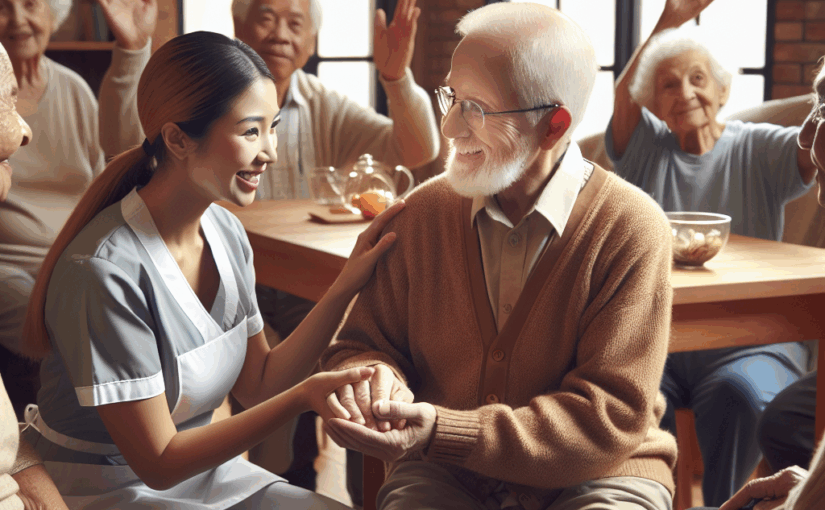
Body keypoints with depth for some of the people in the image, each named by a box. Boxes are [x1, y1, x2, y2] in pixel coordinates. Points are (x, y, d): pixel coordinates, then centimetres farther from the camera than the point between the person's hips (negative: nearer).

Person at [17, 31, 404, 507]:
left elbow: (258, 385, 3)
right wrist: (302, 397, -30)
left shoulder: (226, 231, -1)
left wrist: (346, 286, -6)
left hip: (207, 470, 8)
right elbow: (159, 463, -21)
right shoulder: (104, 271, -26)